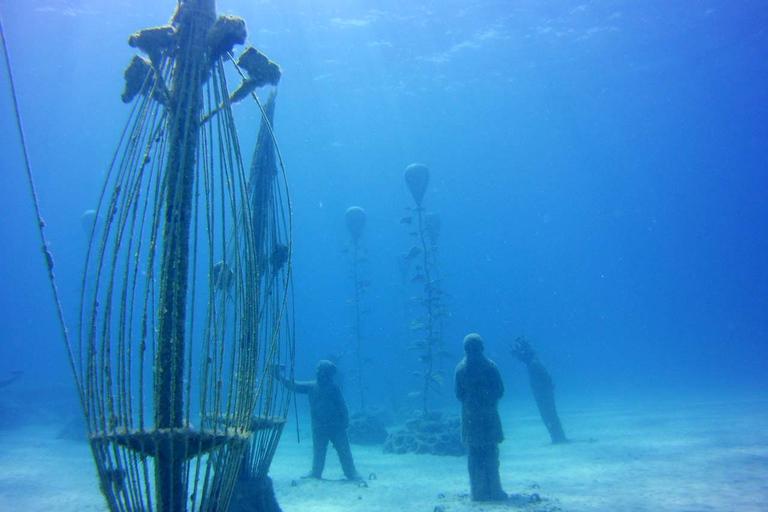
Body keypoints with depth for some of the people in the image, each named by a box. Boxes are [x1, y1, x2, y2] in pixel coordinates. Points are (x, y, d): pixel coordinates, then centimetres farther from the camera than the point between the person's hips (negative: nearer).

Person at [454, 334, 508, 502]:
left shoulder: (461, 368, -2)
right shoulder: (490, 365, -8)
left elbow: (458, 393, 1)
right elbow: (500, 391, -4)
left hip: (470, 416, 2)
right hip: (489, 415, -2)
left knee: (474, 454, 9)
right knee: (491, 453, 7)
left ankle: (478, 492, 13)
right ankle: (493, 491, 9)